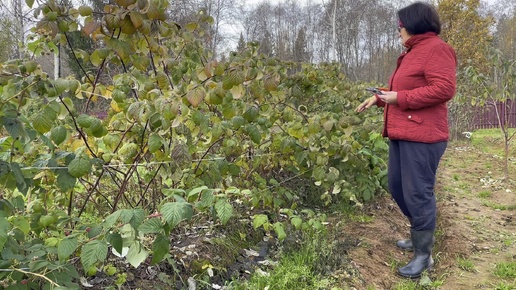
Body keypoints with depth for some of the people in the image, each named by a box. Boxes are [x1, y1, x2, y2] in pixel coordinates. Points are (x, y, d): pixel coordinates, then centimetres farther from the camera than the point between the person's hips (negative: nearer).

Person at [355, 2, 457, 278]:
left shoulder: (436, 49, -9)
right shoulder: (412, 53, 21)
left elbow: (444, 89, -20)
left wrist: (400, 98, -18)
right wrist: (378, 98, 21)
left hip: (422, 137, -11)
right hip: (401, 134, 11)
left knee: (418, 194, -5)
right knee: (396, 187, 16)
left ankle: (424, 255, 8)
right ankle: (421, 234, 34)